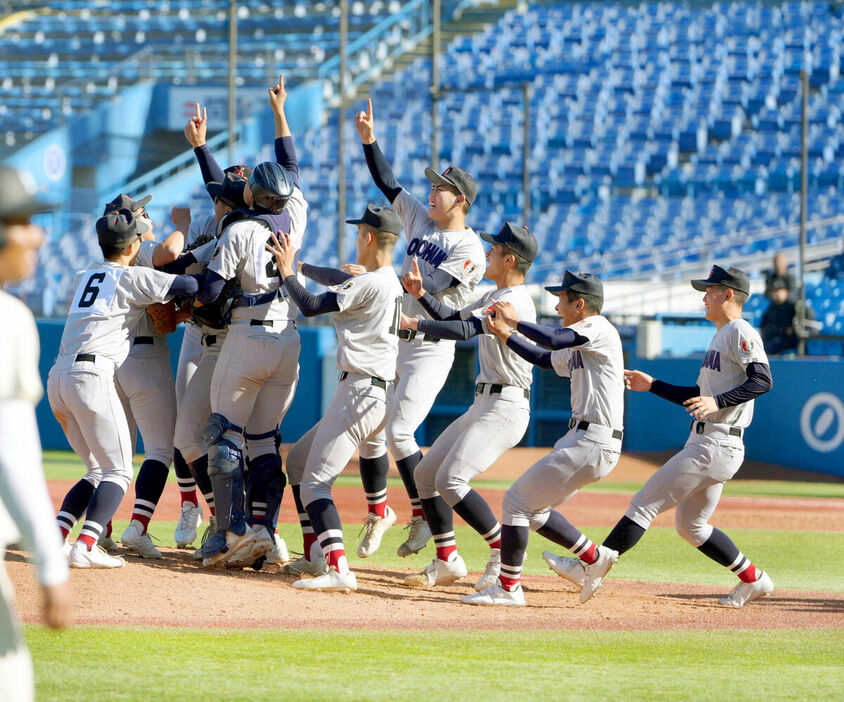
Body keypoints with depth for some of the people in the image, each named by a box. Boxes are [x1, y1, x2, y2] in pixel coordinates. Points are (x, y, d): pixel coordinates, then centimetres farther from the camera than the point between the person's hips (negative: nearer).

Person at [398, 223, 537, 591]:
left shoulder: (514, 301, -18)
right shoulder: (495, 297, 15)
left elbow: (465, 330, -28)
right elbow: (454, 318, 22)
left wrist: (415, 324, -21)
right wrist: (421, 294, 7)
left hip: (505, 408, -11)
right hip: (483, 405, 11)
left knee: (451, 480, -21)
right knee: (425, 474, 11)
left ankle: (504, 551, -10)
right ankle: (447, 561, 17)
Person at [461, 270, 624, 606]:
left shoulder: (598, 328, -12)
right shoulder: (578, 347, 19)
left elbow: (554, 340, -27)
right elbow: (543, 358, 31)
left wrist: (515, 320, -14)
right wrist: (504, 333, 23)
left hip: (592, 444, -10)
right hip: (581, 440, 10)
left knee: (516, 500, -7)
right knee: (534, 508, 18)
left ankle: (508, 588, -3)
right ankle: (594, 560, 24)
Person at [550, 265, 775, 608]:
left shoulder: (740, 332, -10)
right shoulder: (719, 337, 22)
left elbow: (762, 380, -23)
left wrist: (717, 402, -30)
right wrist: (652, 385, 24)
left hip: (716, 448, -11)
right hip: (705, 442, 11)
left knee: (645, 503, -11)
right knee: (690, 525, 16)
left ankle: (593, 569, -13)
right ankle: (752, 580, 20)